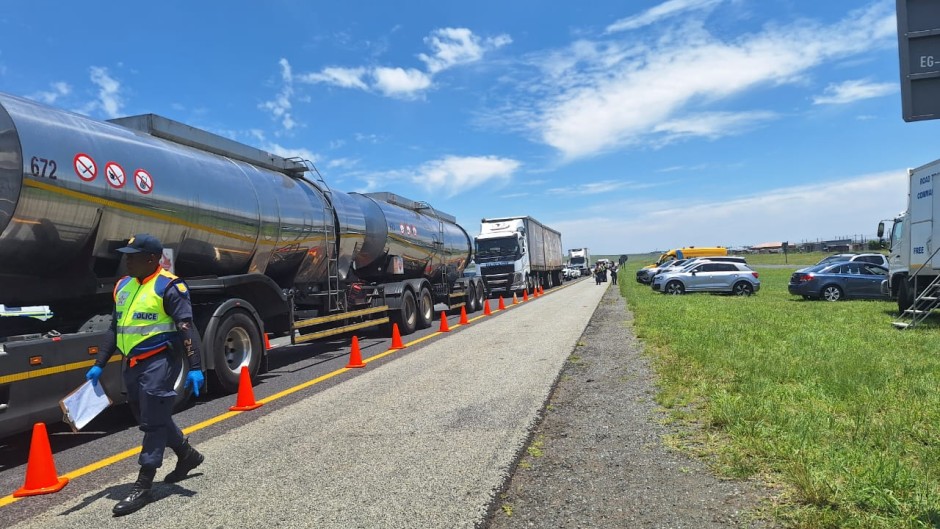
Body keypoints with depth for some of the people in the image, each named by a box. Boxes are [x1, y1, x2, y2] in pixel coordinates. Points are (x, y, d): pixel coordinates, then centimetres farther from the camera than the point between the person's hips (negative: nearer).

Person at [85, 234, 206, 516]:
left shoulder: (169, 287, -13)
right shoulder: (123, 286, 12)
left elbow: (186, 329, -17)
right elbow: (116, 329, 19)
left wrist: (194, 367, -22)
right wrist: (99, 364, 15)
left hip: (158, 364, -8)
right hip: (131, 365, 9)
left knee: (153, 423, -1)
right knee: (156, 418, 19)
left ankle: (142, 488, 7)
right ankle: (187, 455, 39)